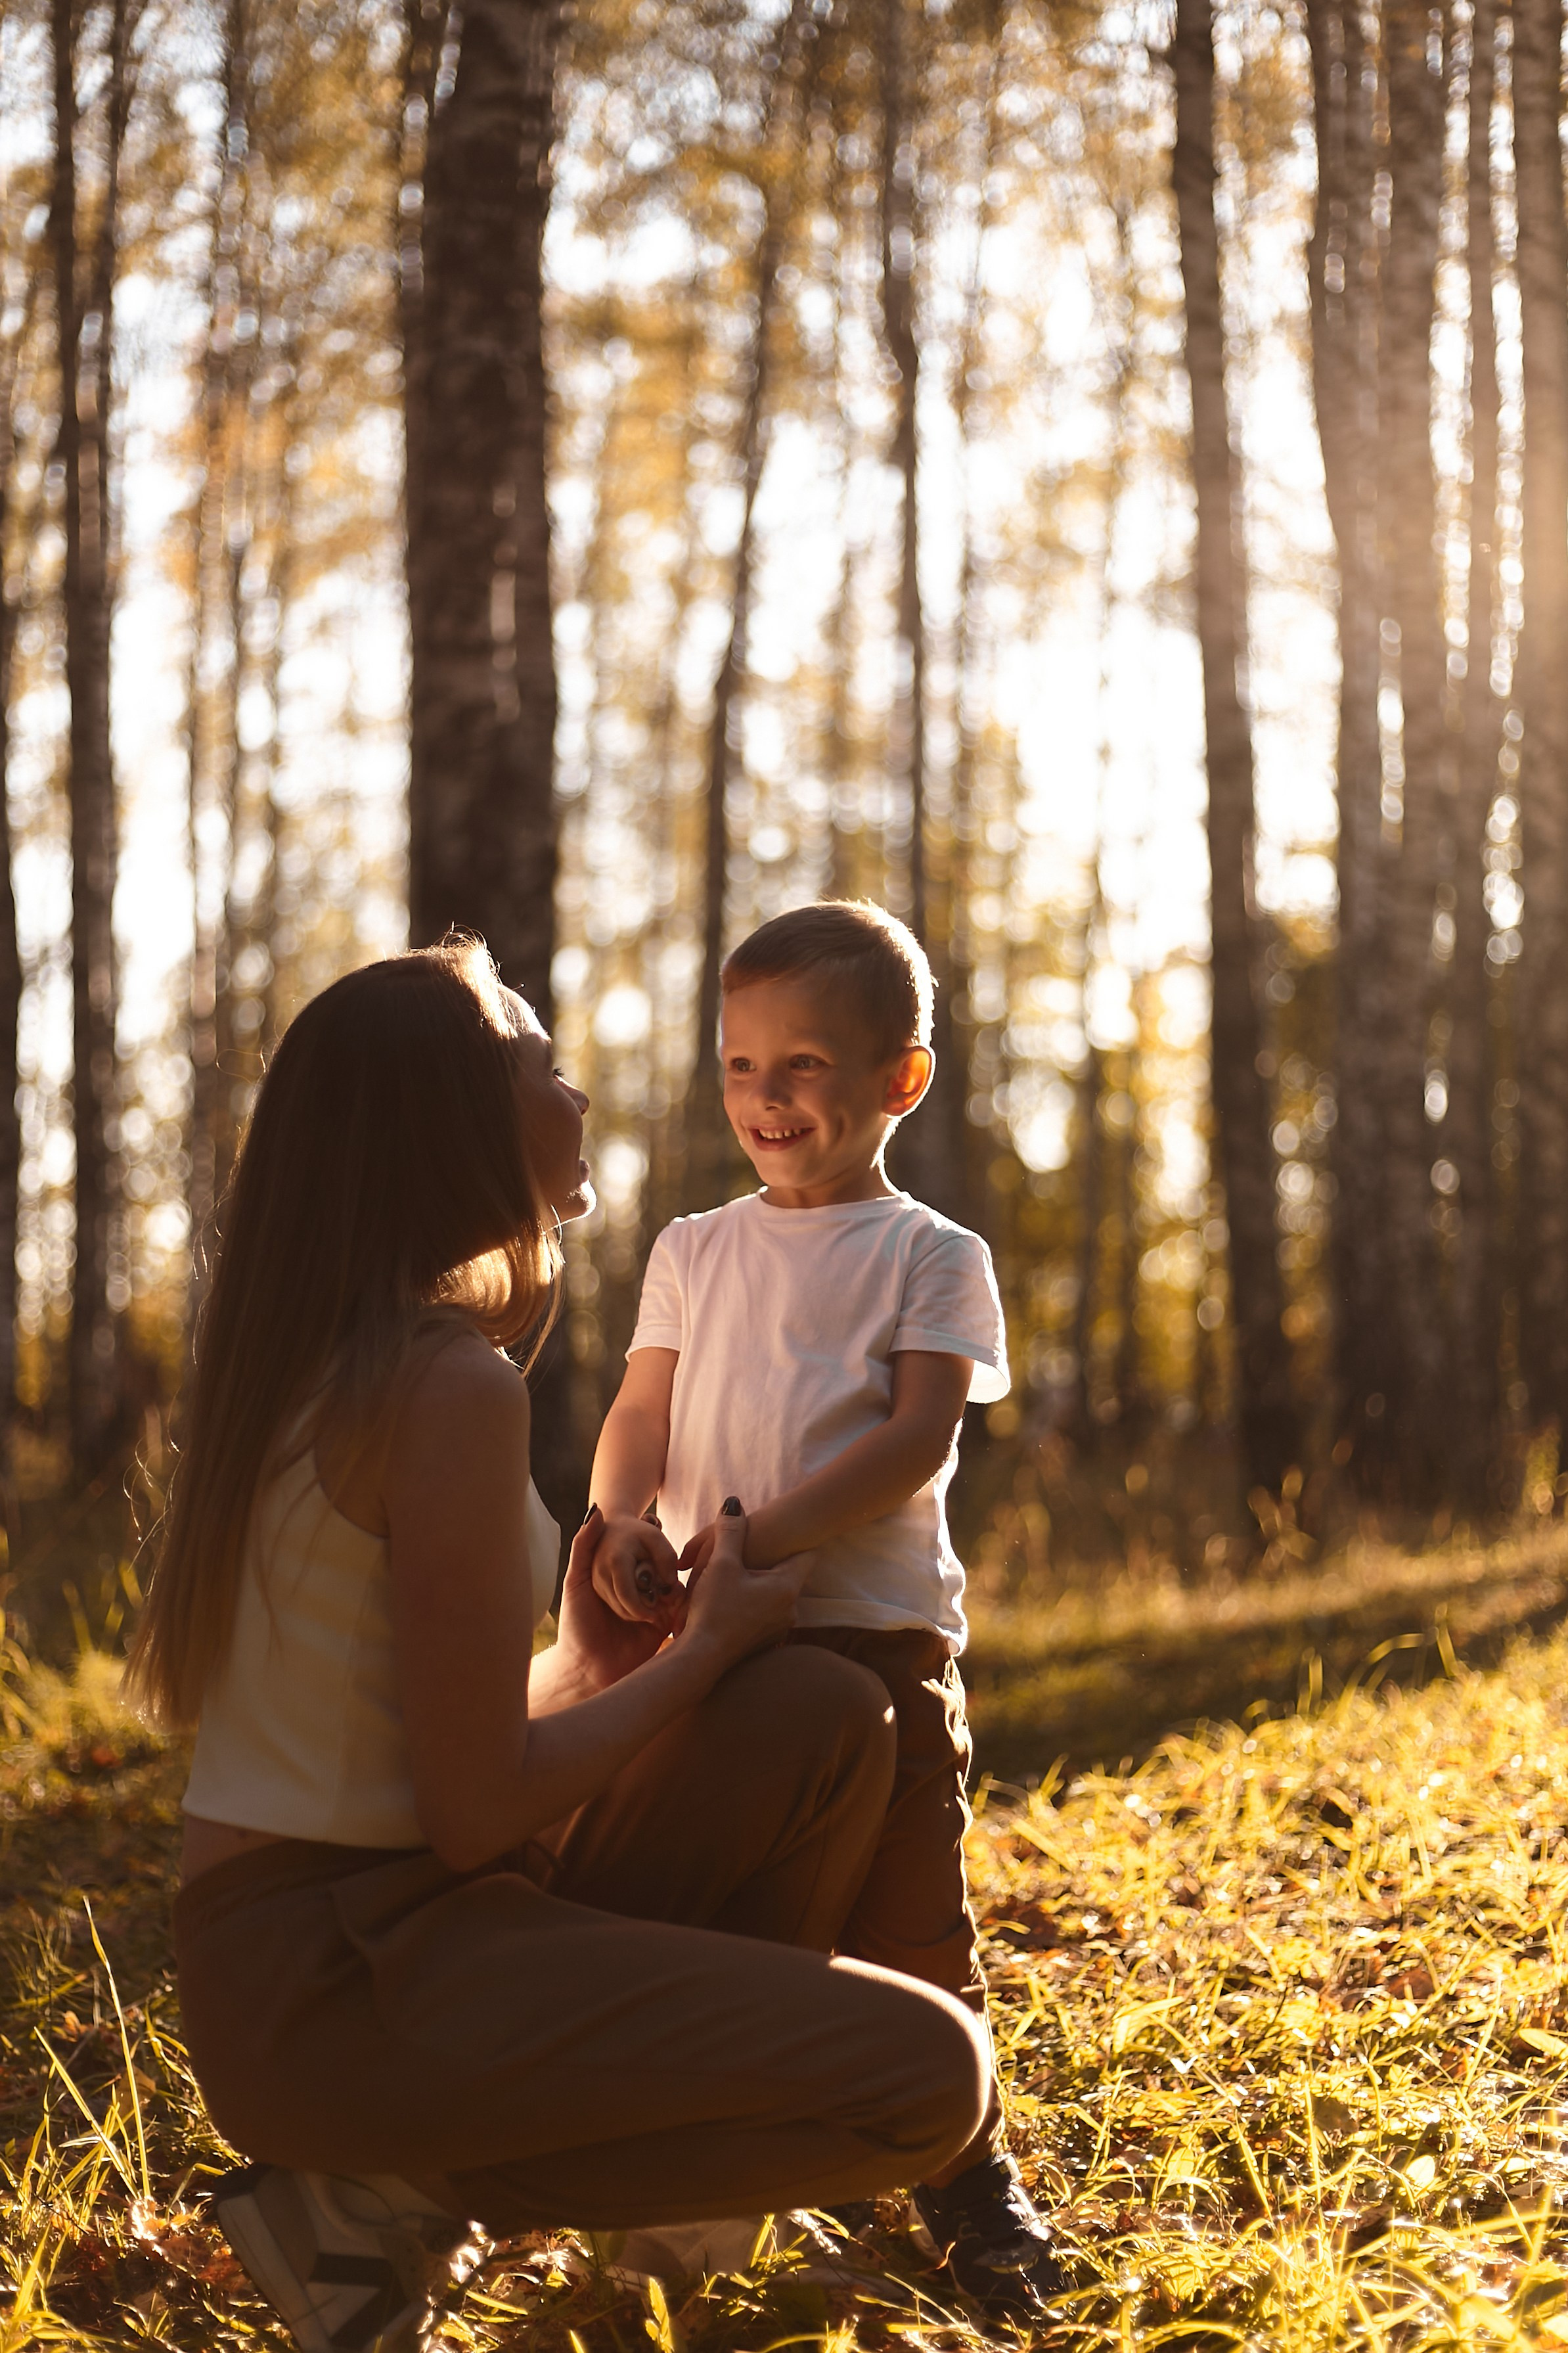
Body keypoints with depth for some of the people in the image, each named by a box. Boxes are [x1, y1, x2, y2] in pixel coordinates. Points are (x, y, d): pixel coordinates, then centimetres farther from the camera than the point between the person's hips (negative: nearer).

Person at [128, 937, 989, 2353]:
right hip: (341, 1979, -9)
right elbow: (477, 1812, -18)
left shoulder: (323, 1360, 11)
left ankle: (681, 2181, 14)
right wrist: (711, 1647, -5)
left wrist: (588, 1666, 14)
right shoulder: (450, 1385, -19)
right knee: (928, 2074, -13)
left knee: (830, 1725, 9)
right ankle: (386, 2197, -5)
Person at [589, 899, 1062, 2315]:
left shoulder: (932, 1258, 2)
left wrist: (762, 1536, -22)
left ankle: (967, 2183, 17)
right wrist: (628, 1522, -16)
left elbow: (916, 1439, -9)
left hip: (874, 1629, -3)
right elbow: (640, 1418, 7)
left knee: (911, 1921, 0)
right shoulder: (696, 1253, 13)